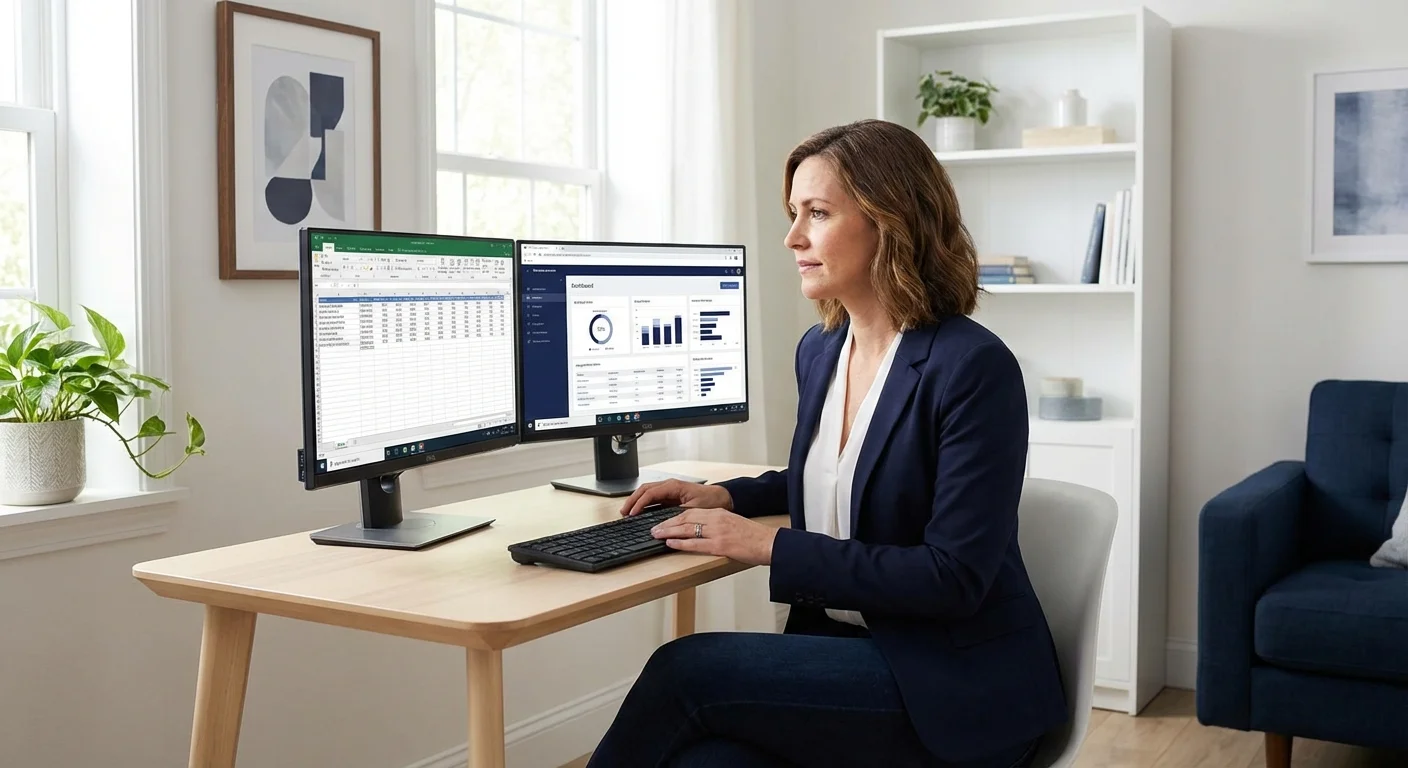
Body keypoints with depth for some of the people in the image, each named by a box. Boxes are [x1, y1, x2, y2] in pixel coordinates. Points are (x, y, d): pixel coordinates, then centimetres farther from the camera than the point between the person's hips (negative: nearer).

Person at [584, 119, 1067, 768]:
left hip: (960, 686, -5)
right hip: (841, 650, 6)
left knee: (685, 669, -21)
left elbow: (954, 578, -18)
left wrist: (771, 546, -19)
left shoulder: (973, 367, -16)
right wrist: (725, 496, 10)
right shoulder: (819, 351, 8)